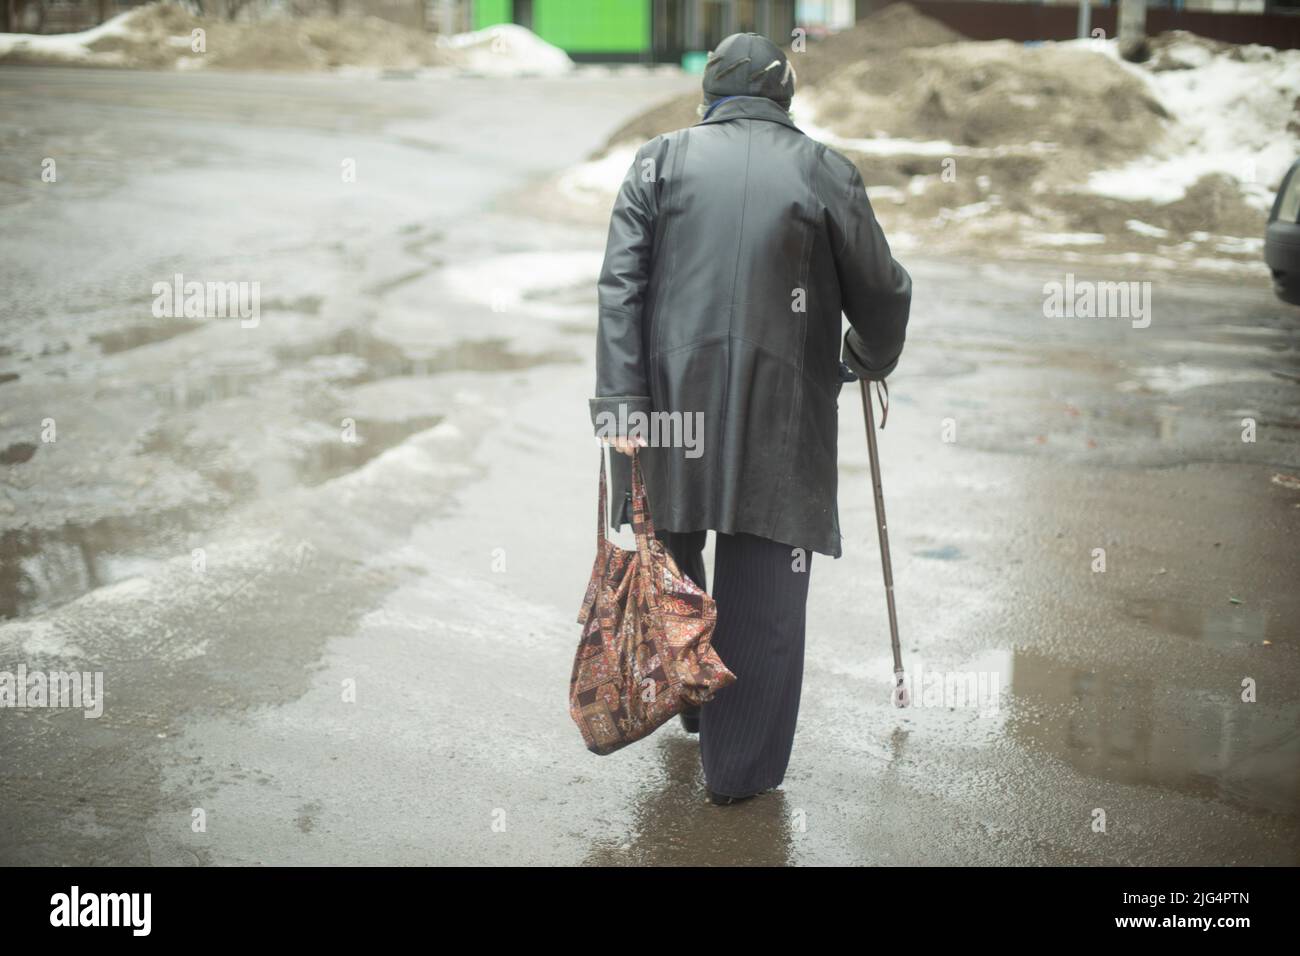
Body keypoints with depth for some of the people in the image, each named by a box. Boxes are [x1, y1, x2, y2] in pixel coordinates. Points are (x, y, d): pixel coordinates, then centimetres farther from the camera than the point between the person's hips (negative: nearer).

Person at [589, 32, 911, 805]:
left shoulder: (660, 160, 7)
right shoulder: (824, 170, 3)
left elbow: (621, 285, -3)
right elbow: (882, 292, 7)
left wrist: (621, 404, -6)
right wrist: (870, 359, 28)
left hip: (671, 395, 2)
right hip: (780, 413, -2)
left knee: (671, 553, 22)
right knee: (764, 588, 5)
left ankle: (689, 700, 41)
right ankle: (744, 768, 11)